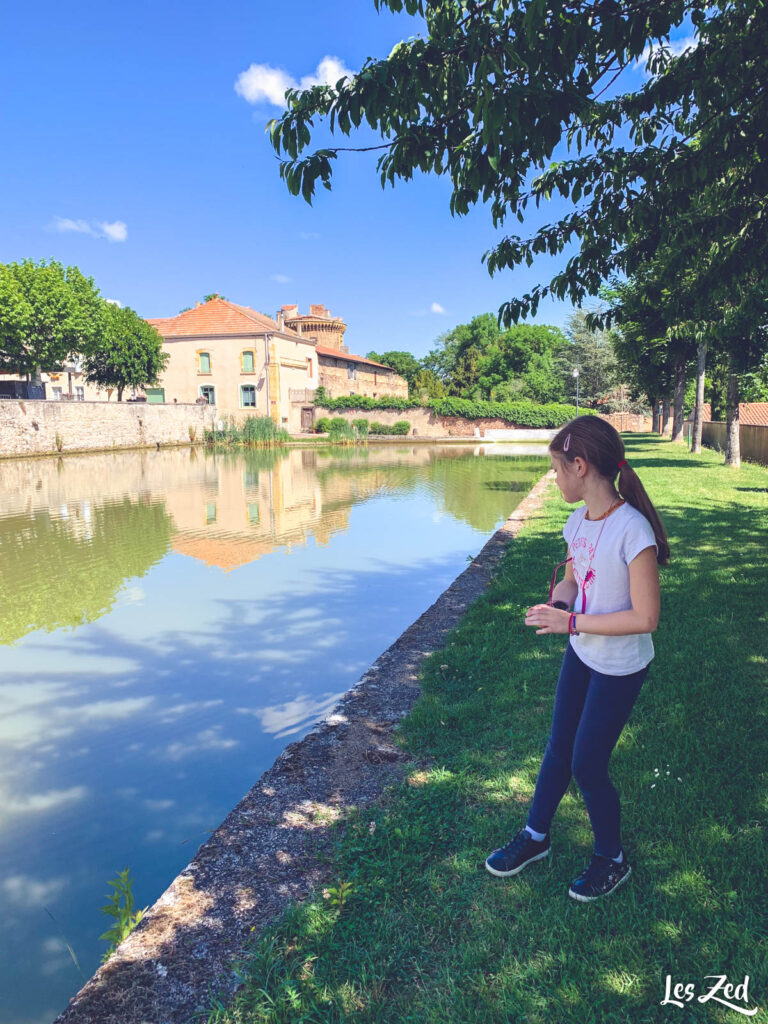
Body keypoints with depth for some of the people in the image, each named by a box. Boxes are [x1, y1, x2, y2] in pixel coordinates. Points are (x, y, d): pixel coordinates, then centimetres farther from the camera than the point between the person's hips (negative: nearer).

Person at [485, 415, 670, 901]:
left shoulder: (631, 530, -28)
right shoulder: (579, 519, -4)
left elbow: (645, 618, -26)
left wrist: (571, 623, -24)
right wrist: (556, 605, -11)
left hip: (619, 669, -7)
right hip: (581, 654, 7)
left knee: (587, 766, 6)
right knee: (559, 749, 19)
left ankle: (612, 860, 33)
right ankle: (535, 836, 41)